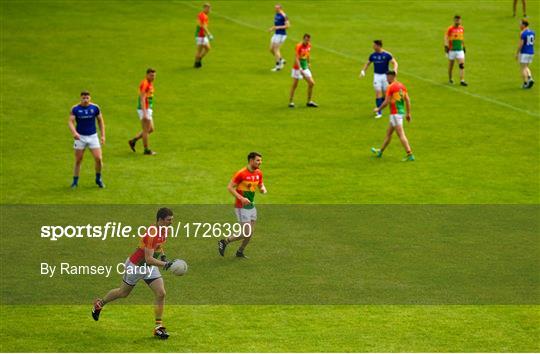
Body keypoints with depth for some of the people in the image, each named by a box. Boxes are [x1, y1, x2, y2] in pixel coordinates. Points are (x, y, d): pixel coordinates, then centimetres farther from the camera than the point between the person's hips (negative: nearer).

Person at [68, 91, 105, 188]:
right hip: (80, 137, -1)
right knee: (78, 161, 2)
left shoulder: (95, 107, -1)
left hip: (93, 136, 1)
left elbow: (100, 121, 8)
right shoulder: (75, 109, -6)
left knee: (99, 159, -7)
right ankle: (75, 181, 17)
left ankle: (98, 179, 14)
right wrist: (74, 132, -29)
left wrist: (103, 135, 3)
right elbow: (70, 122, -11)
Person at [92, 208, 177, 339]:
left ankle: (158, 327, 0)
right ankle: (99, 304, 41)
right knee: (123, 293, 13)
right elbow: (148, 259, -37)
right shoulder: (152, 234, -33)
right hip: (135, 265, -7)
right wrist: (165, 265, -45)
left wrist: (163, 256, 5)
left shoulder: (164, 231, -5)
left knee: (161, 293, -8)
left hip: (149, 267, 7)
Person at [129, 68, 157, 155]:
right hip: (144, 109, -10)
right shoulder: (144, 84, -17)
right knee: (146, 130, -2)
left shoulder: (150, 84, 13)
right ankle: (146, 150, 6)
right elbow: (142, 99, -23)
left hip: (148, 109, 10)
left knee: (151, 129, 14)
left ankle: (133, 141, 20)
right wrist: (144, 113, -27)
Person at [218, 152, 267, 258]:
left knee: (251, 233, 9)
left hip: (251, 206, 7)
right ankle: (224, 242, 7)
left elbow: (261, 186, 18)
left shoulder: (259, 173, 4)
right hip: (241, 207, -7)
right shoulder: (241, 173, -18)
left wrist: (263, 190, -8)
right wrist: (241, 198, -25)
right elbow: (230, 187, -15)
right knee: (246, 233, -11)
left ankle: (240, 252, 29)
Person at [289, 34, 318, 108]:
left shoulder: (309, 45, 3)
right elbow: (297, 58, -26)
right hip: (297, 68, -7)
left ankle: (309, 102, 12)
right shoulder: (299, 46, -19)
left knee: (311, 83, 1)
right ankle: (291, 102, 10)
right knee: (295, 85, -1)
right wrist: (300, 68, -36)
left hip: (305, 68, 7)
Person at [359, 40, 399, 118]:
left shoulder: (387, 55, -9)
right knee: (378, 93, -8)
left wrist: (395, 70, -28)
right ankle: (379, 112, -5)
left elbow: (395, 63, -9)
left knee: (385, 93, 6)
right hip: (377, 76, 1)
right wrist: (363, 71, -1)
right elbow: (367, 63, 15)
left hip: (385, 75, -1)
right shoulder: (373, 55, 1)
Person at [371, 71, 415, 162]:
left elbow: (386, 102, -15)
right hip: (401, 112, 9)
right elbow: (407, 100, 10)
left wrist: (378, 109, 1)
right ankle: (380, 151, 34)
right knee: (388, 133, 21)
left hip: (395, 113, -9)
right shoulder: (401, 86, 10)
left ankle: (410, 155, -16)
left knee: (401, 135, -10)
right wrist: (408, 113, 15)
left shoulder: (390, 87, -14)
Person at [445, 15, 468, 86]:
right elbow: (446, 38, -9)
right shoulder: (450, 29, -7)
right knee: (451, 65, 8)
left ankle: (462, 80, -12)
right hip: (452, 50, -3)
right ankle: (450, 78, 29)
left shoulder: (461, 28, 7)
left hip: (460, 49, 3)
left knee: (462, 64, -10)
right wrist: (446, 46, -19)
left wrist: (463, 46, 23)